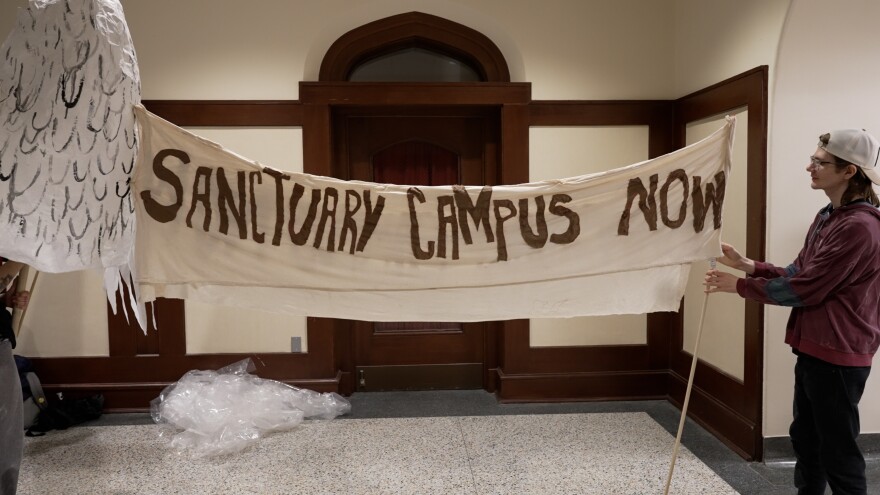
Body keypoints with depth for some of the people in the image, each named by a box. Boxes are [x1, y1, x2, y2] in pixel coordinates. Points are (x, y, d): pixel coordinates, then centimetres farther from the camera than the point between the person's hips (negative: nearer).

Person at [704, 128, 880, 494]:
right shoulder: (828, 217, 11)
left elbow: (804, 289, -22)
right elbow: (798, 274, 11)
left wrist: (739, 285, -14)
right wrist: (748, 265, -1)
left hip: (837, 354, -10)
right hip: (814, 348, 10)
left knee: (838, 450, 3)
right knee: (805, 438, 21)